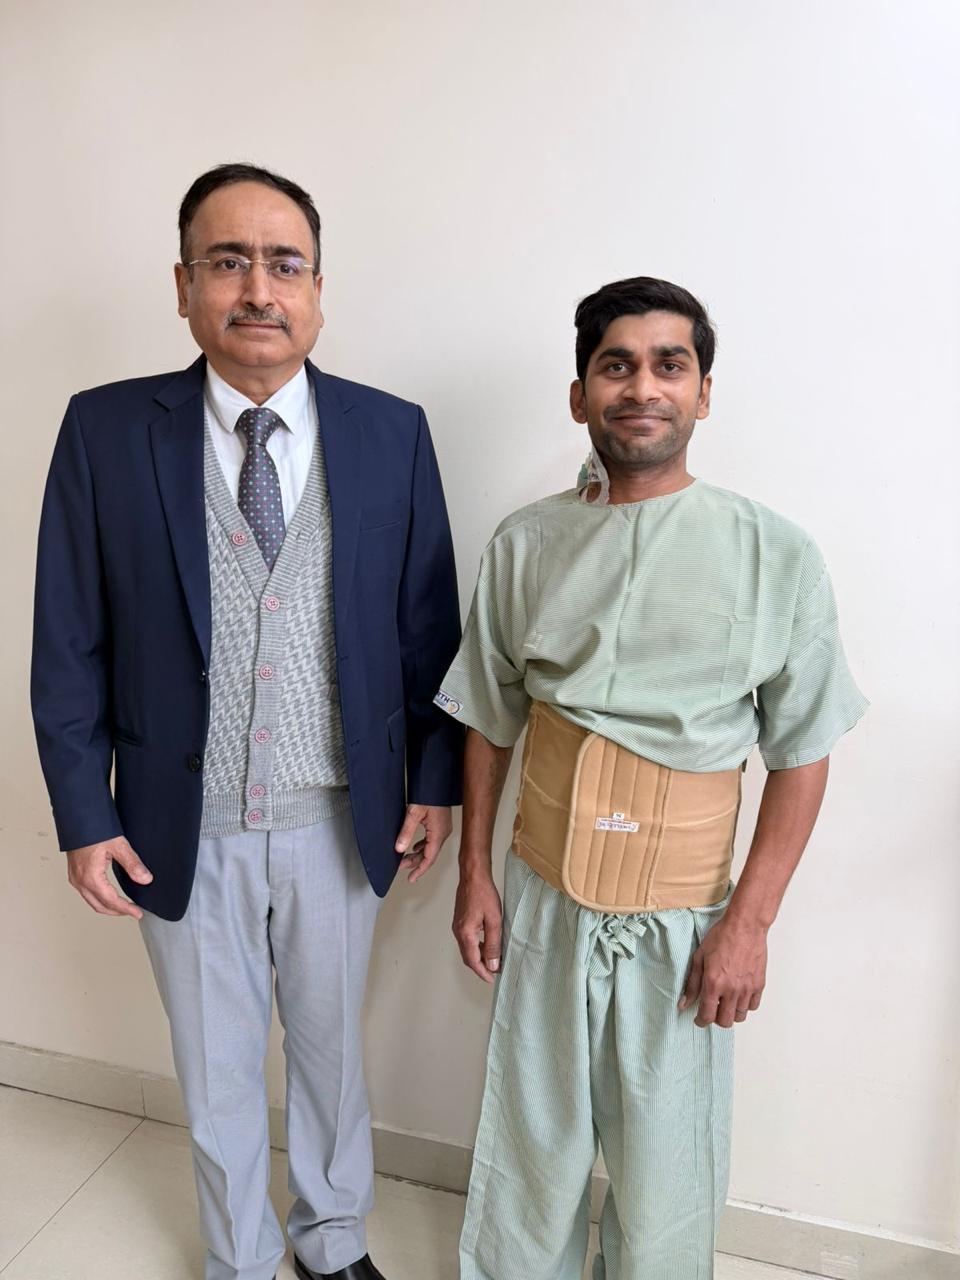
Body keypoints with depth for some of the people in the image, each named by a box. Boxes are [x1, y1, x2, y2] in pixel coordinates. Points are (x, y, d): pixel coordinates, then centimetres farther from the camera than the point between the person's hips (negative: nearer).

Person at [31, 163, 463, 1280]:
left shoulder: (393, 432, -5)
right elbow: (68, 648, -4)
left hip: (340, 821, 1)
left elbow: (431, 625, 0)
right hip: (184, 830, 0)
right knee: (216, 1074, 20)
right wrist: (86, 817, -4)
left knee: (330, 1050, 22)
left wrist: (435, 781, 0)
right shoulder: (106, 430, -7)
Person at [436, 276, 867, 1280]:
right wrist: (474, 876, 6)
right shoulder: (525, 545, -1)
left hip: (682, 917, -1)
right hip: (542, 896, 2)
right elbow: (488, 721, 6)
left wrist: (750, 923, -7)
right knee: (530, 1134, 17)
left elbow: (801, 753, -4)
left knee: (665, 1160, 12)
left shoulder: (776, 555, -8)